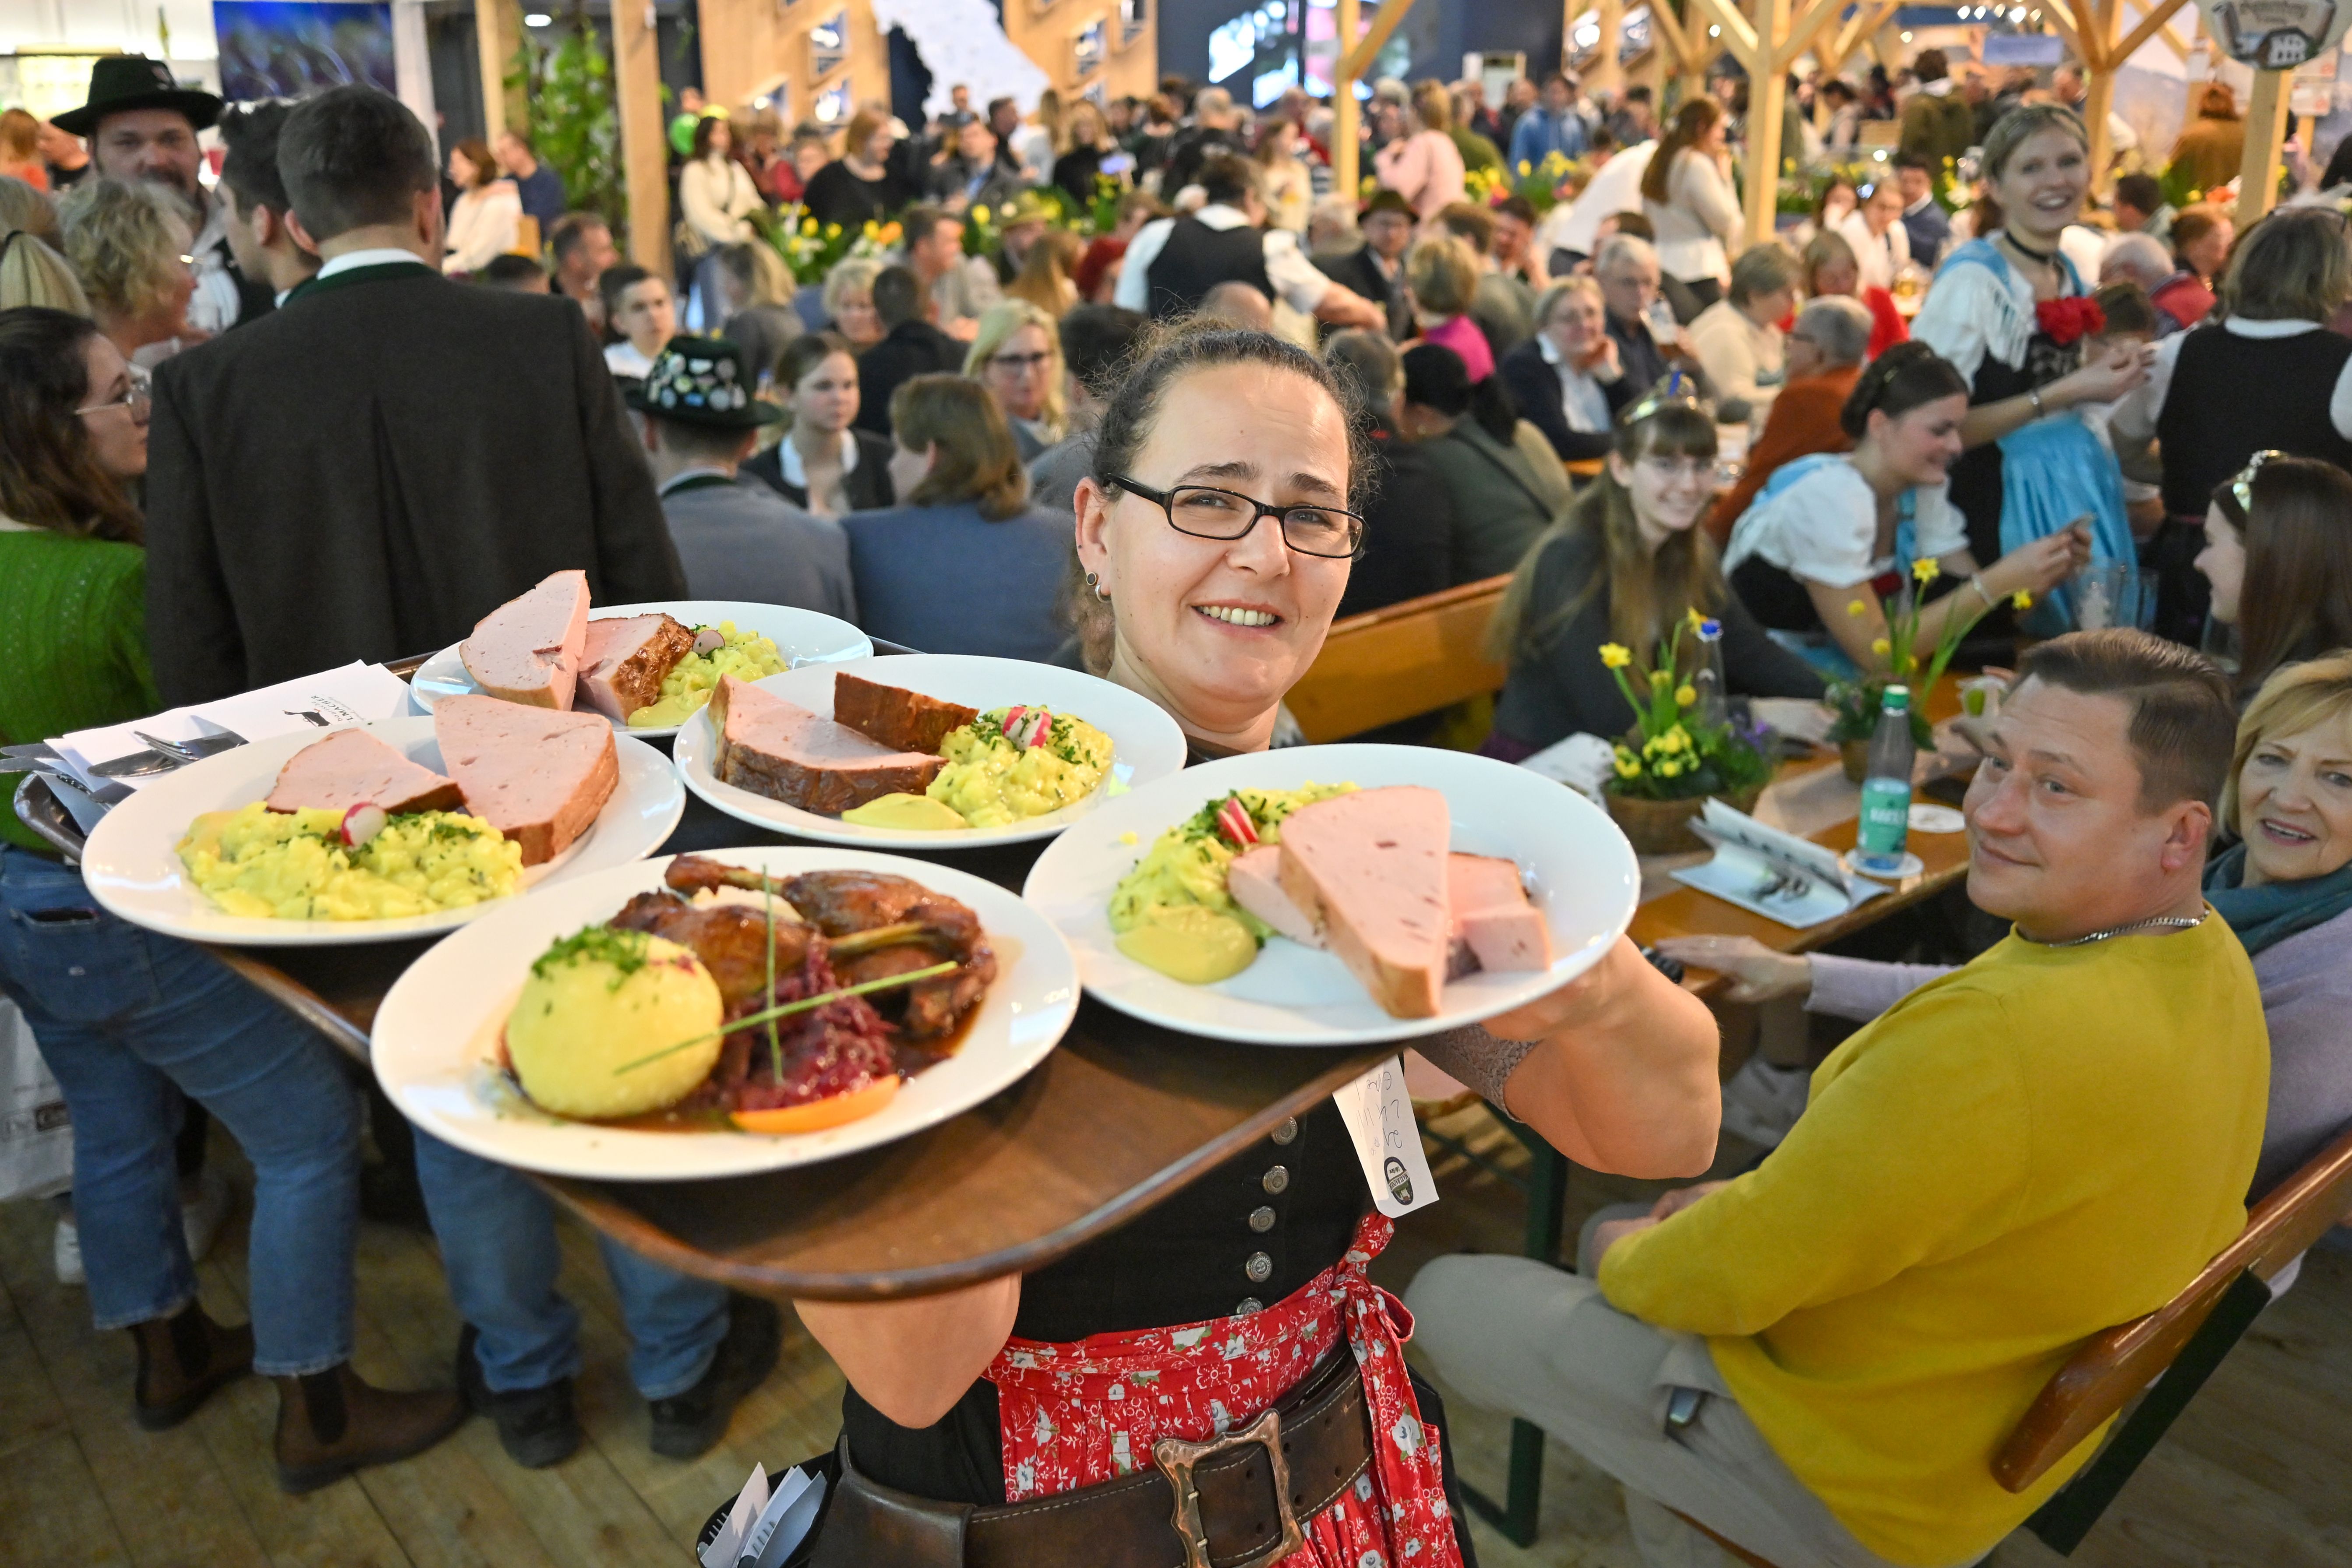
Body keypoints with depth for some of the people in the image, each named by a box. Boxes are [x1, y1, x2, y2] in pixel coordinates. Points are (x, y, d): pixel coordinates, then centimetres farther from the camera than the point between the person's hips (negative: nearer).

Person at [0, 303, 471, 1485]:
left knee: (118, 1130, 24)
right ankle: (318, 1414, 14)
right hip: (125, 912, -9)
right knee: (310, 1132, 4)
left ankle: (170, 1352, 44)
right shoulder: (120, 578, -26)